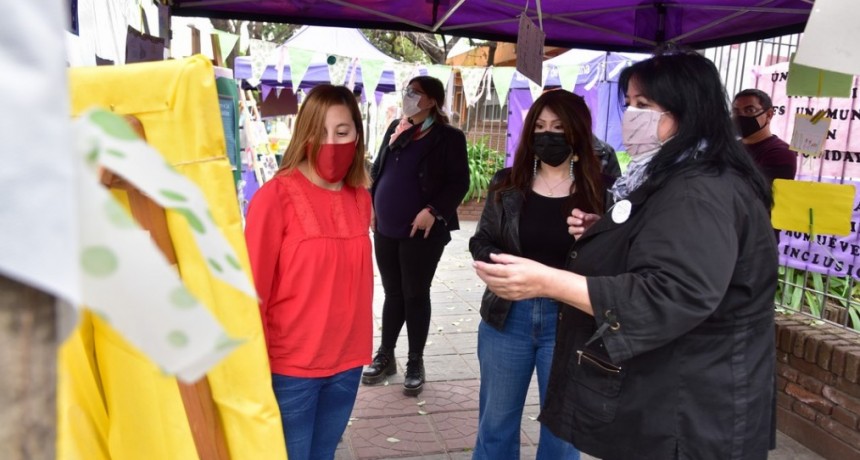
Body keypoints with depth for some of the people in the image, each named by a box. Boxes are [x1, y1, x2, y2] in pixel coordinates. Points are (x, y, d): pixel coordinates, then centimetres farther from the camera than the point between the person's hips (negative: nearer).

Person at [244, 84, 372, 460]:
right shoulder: (275, 196, -15)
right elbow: (253, 288, -12)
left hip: (347, 361, 5)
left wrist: (360, 344, 11)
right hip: (290, 365, -5)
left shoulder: (360, 199, 2)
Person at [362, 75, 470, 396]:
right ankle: (385, 356, 28)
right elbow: (378, 168, 16)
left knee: (415, 295, 5)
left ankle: (415, 363, 20)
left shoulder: (448, 137, -7)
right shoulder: (396, 128, 10)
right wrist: (371, 204, 7)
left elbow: (459, 182, -9)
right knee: (392, 293, 15)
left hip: (421, 231, -5)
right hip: (385, 228, 5)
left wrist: (433, 210, -20)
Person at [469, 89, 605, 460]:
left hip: (570, 320, -2)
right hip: (507, 314, 2)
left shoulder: (598, 190, -7)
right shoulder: (507, 183, 1)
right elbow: (481, 243, 6)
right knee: (495, 422, 18)